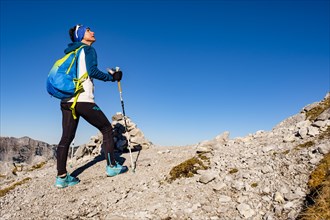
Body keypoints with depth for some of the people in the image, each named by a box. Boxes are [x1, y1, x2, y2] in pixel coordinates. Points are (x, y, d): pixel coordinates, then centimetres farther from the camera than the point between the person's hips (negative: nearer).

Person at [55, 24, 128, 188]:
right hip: (83, 100, -8)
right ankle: (112, 166, 10)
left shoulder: (70, 52, 23)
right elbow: (92, 71, -14)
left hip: (66, 100, 8)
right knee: (106, 128, 6)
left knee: (66, 138, 6)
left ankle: (61, 177, 8)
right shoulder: (88, 50, 0)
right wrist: (112, 77, -3)